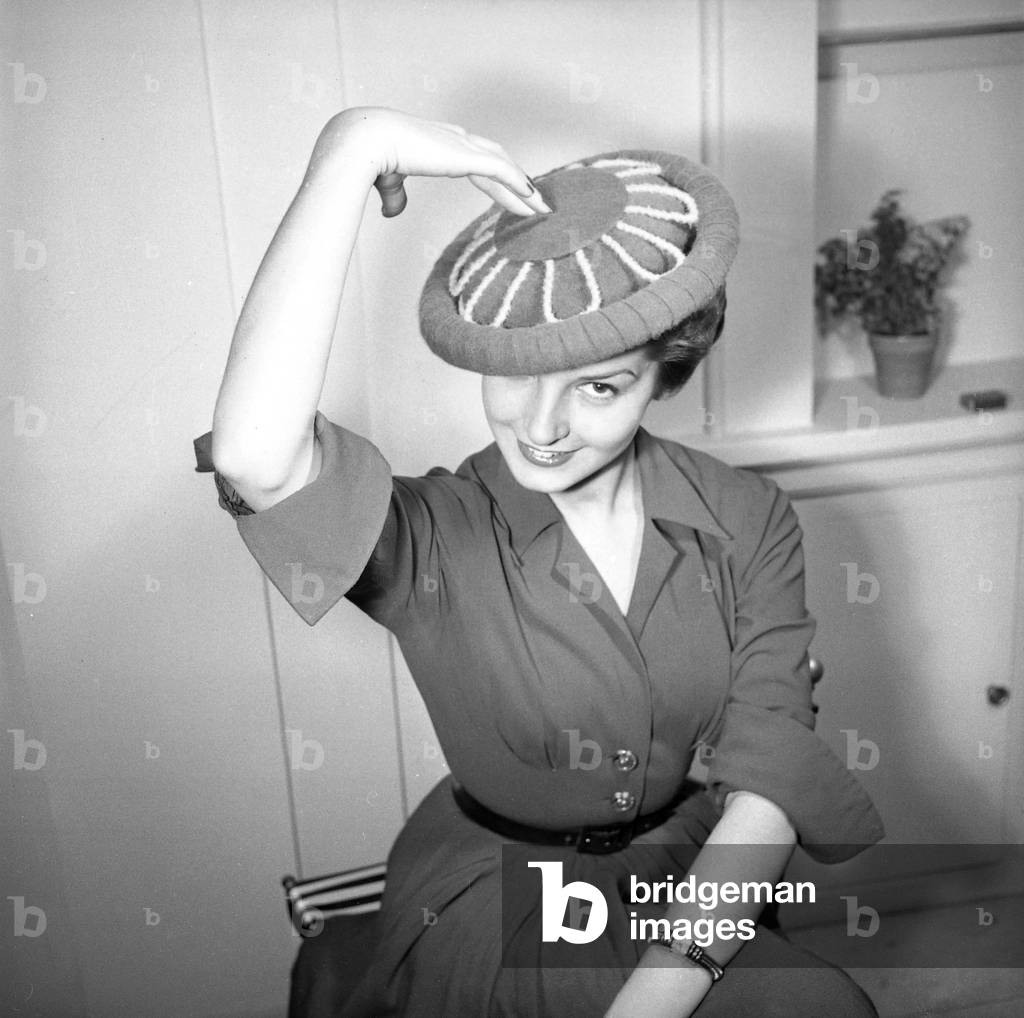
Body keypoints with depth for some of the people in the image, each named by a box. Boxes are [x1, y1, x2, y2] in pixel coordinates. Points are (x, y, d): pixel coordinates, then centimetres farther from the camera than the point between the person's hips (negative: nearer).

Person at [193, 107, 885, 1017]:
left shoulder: (746, 521, -9)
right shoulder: (436, 541, -19)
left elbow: (767, 782, -15)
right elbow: (254, 459, -41)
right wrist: (355, 147, -36)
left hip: (690, 881, 5)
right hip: (491, 900, -4)